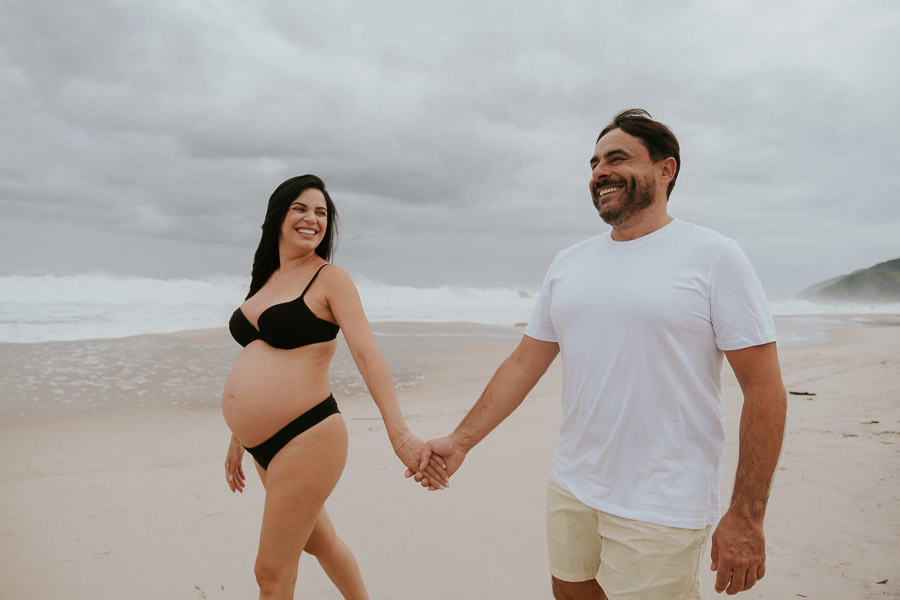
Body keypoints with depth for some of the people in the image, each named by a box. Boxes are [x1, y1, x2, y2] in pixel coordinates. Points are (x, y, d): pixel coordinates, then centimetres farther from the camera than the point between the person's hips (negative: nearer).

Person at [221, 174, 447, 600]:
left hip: (306, 438, -7)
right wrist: (239, 438, 21)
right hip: (266, 444, 7)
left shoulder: (330, 278, -7)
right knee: (318, 540, 23)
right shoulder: (267, 280, 13)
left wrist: (399, 434, -31)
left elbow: (366, 353, -19)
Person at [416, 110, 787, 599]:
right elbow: (524, 364, 9)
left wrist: (746, 515, -12)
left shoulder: (714, 257, -8)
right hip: (571, 488, 5)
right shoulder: (568, 263, 7)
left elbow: (764, 388, -9)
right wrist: (460, 440, 3)